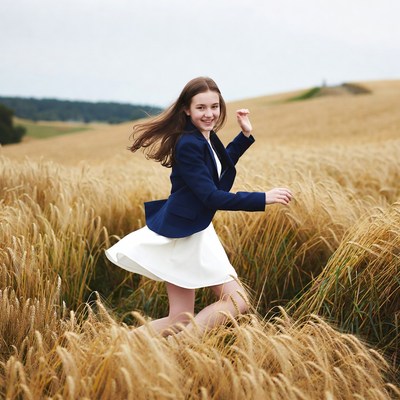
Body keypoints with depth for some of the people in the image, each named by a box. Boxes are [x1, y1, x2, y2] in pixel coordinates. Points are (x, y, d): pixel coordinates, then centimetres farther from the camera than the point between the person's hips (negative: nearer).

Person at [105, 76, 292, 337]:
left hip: (196, 231, 9)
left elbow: (219, 168, 29)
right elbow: (212, 197, -22)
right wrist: (263, 199, -22)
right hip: (183, 235, -9)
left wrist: (246, 135, 22)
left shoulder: (207, 137, 9)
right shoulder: (188, 144, -19)